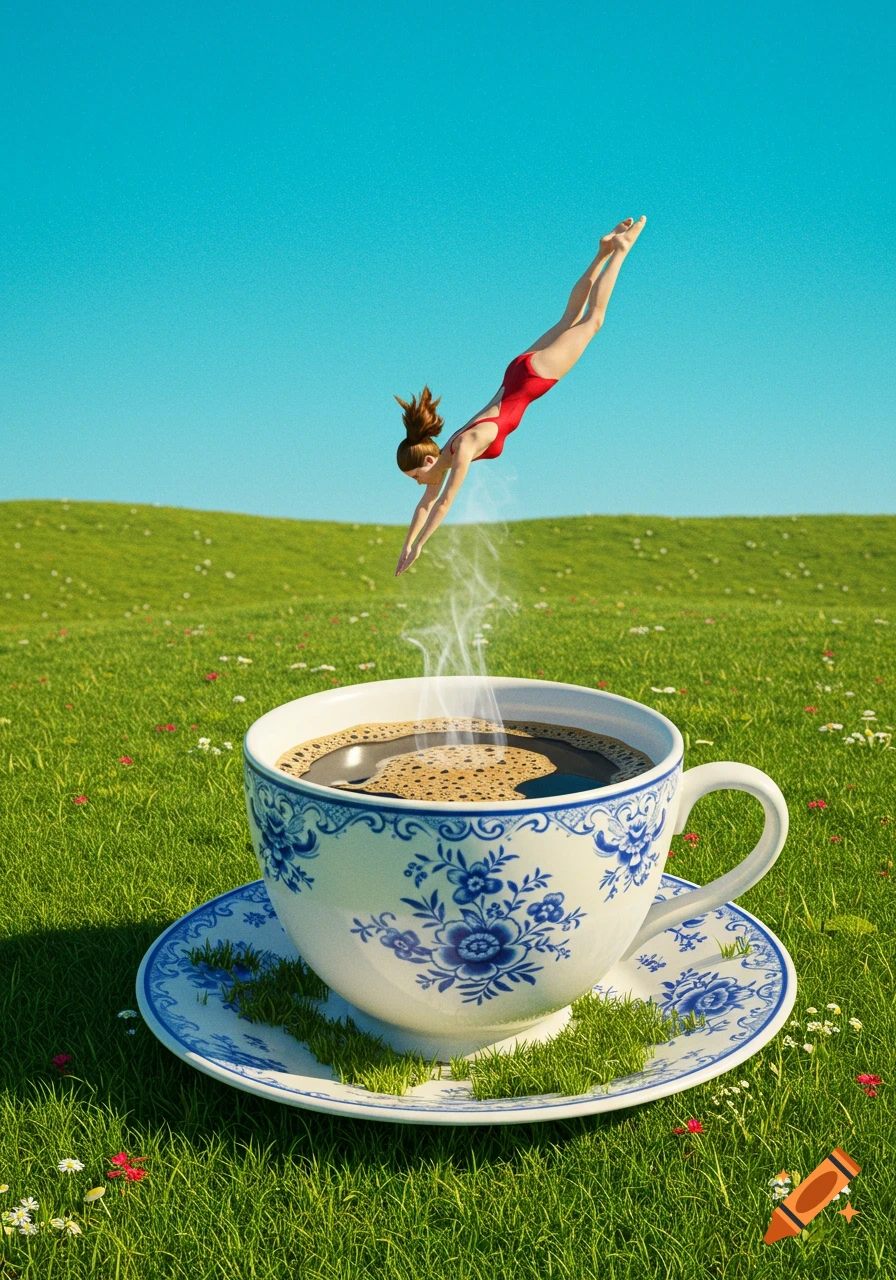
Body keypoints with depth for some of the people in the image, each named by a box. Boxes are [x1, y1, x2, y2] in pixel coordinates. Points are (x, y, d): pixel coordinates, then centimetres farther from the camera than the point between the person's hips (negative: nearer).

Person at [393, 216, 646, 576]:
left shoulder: (464, 450, -26)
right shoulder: (445, 454, -6)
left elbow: (445, 502, -26)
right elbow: (427, 503, 3)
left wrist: (416, 547, -22)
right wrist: (405, 547, 2)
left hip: (531, 374, -4)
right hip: (519, 373, 4)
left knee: (592, 319, 7)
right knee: (570, 318, 21)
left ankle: (620, 248, 16)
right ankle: (605, 251, 31)